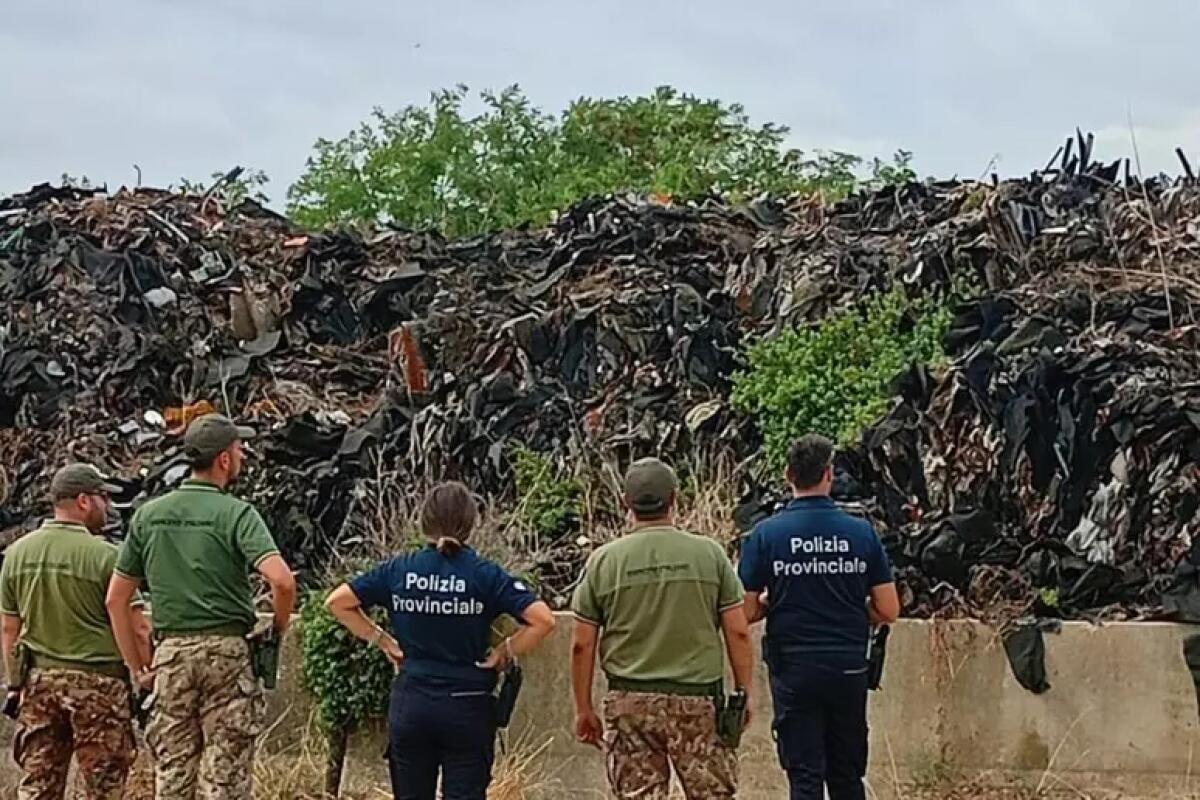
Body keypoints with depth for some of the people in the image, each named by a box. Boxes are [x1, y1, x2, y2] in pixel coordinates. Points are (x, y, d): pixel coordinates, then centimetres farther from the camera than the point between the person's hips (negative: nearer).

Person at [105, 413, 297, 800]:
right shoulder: (236, 513, -7)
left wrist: (137, 666, 13)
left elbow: (116, 599, 9)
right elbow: (282, 580, -21)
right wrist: (279, 627, -2)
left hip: (170, 652, 4)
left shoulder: (148, 515, 7)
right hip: (226, 651, -4)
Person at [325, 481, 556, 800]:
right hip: (467, 707, -2)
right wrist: (505, 652, -1)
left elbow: (336, 602, 2)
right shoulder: (486, 575, -6)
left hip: (410, 705, 2)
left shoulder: (398, 570, 0)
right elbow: (543, 619, -15)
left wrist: (381, 639, 7)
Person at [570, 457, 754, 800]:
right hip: (699, 699, -1)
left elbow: (582, 645, 1)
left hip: (629, 702, 1)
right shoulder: (709, 553, -2)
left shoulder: (603, 560, 0)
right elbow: (738, 633, -1)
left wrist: (583, 709, 10)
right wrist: (744, 693, 9)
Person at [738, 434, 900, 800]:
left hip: (794, 669, -2)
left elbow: (745, 612, -7)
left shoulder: (766, 534, -6)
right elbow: (888, 610, 0)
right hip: (849, 668, 2)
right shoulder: (862, 532, -1)